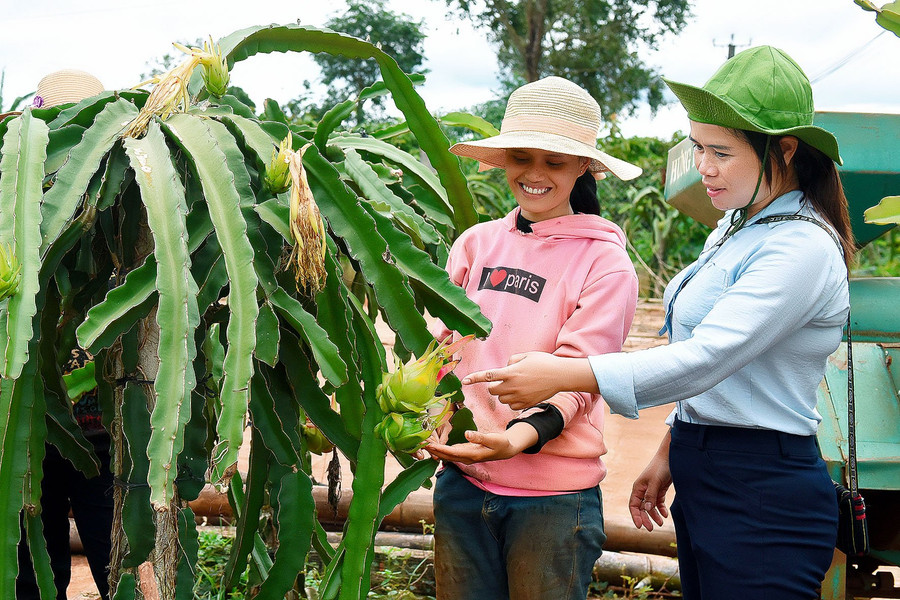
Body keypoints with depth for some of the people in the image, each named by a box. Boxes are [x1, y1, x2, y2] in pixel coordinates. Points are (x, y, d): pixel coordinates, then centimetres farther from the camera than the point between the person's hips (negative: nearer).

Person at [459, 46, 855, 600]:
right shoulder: (737, 227, 13)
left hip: (763, 499, -9)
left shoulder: (803, 249, -18)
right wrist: (670, 455, 20)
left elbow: (705, 358, -25)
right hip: (702, 482, 9)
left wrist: (562, 376, -25)